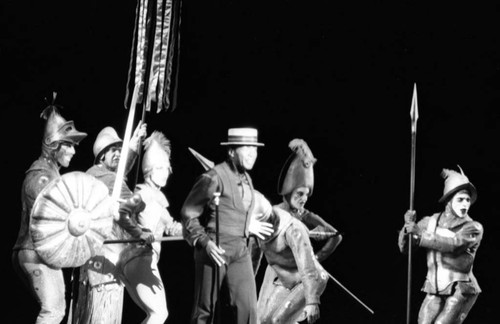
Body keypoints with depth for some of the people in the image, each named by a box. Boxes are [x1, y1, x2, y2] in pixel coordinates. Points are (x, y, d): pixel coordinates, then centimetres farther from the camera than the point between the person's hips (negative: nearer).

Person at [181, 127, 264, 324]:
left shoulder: (246, 179, 12)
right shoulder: (214, 178, -12)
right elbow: (188, 214, -9)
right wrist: (205, 242, -18)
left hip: (240, 251, 6)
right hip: (214, 249, -6)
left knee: (248, 306, -4)